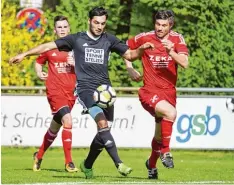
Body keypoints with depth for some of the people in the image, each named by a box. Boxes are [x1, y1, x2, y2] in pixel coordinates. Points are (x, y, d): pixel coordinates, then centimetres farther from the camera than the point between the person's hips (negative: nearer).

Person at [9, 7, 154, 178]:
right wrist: (24, 54, 5)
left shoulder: (109, 40, 12)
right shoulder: (76, 39, 5)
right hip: (85, 88, -4)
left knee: (103, 132, 3)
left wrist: (141, 49, -6)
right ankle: (119, 163, -31)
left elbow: (129, 55, 15)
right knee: (102, 123, -24)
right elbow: (49, 46, 8)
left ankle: (87, 164, 26)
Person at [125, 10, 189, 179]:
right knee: (171, 112, -33)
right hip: (150, 91, -3)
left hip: (169, 92, 3)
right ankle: (165, 152, -17)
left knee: (160, 134, 16)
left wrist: (171, 52, -31)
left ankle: (151, 164, 42)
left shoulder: (177, 39, -3)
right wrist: (130, 69, 4)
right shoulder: (144, 38, -6)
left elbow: (185, 64, -16)